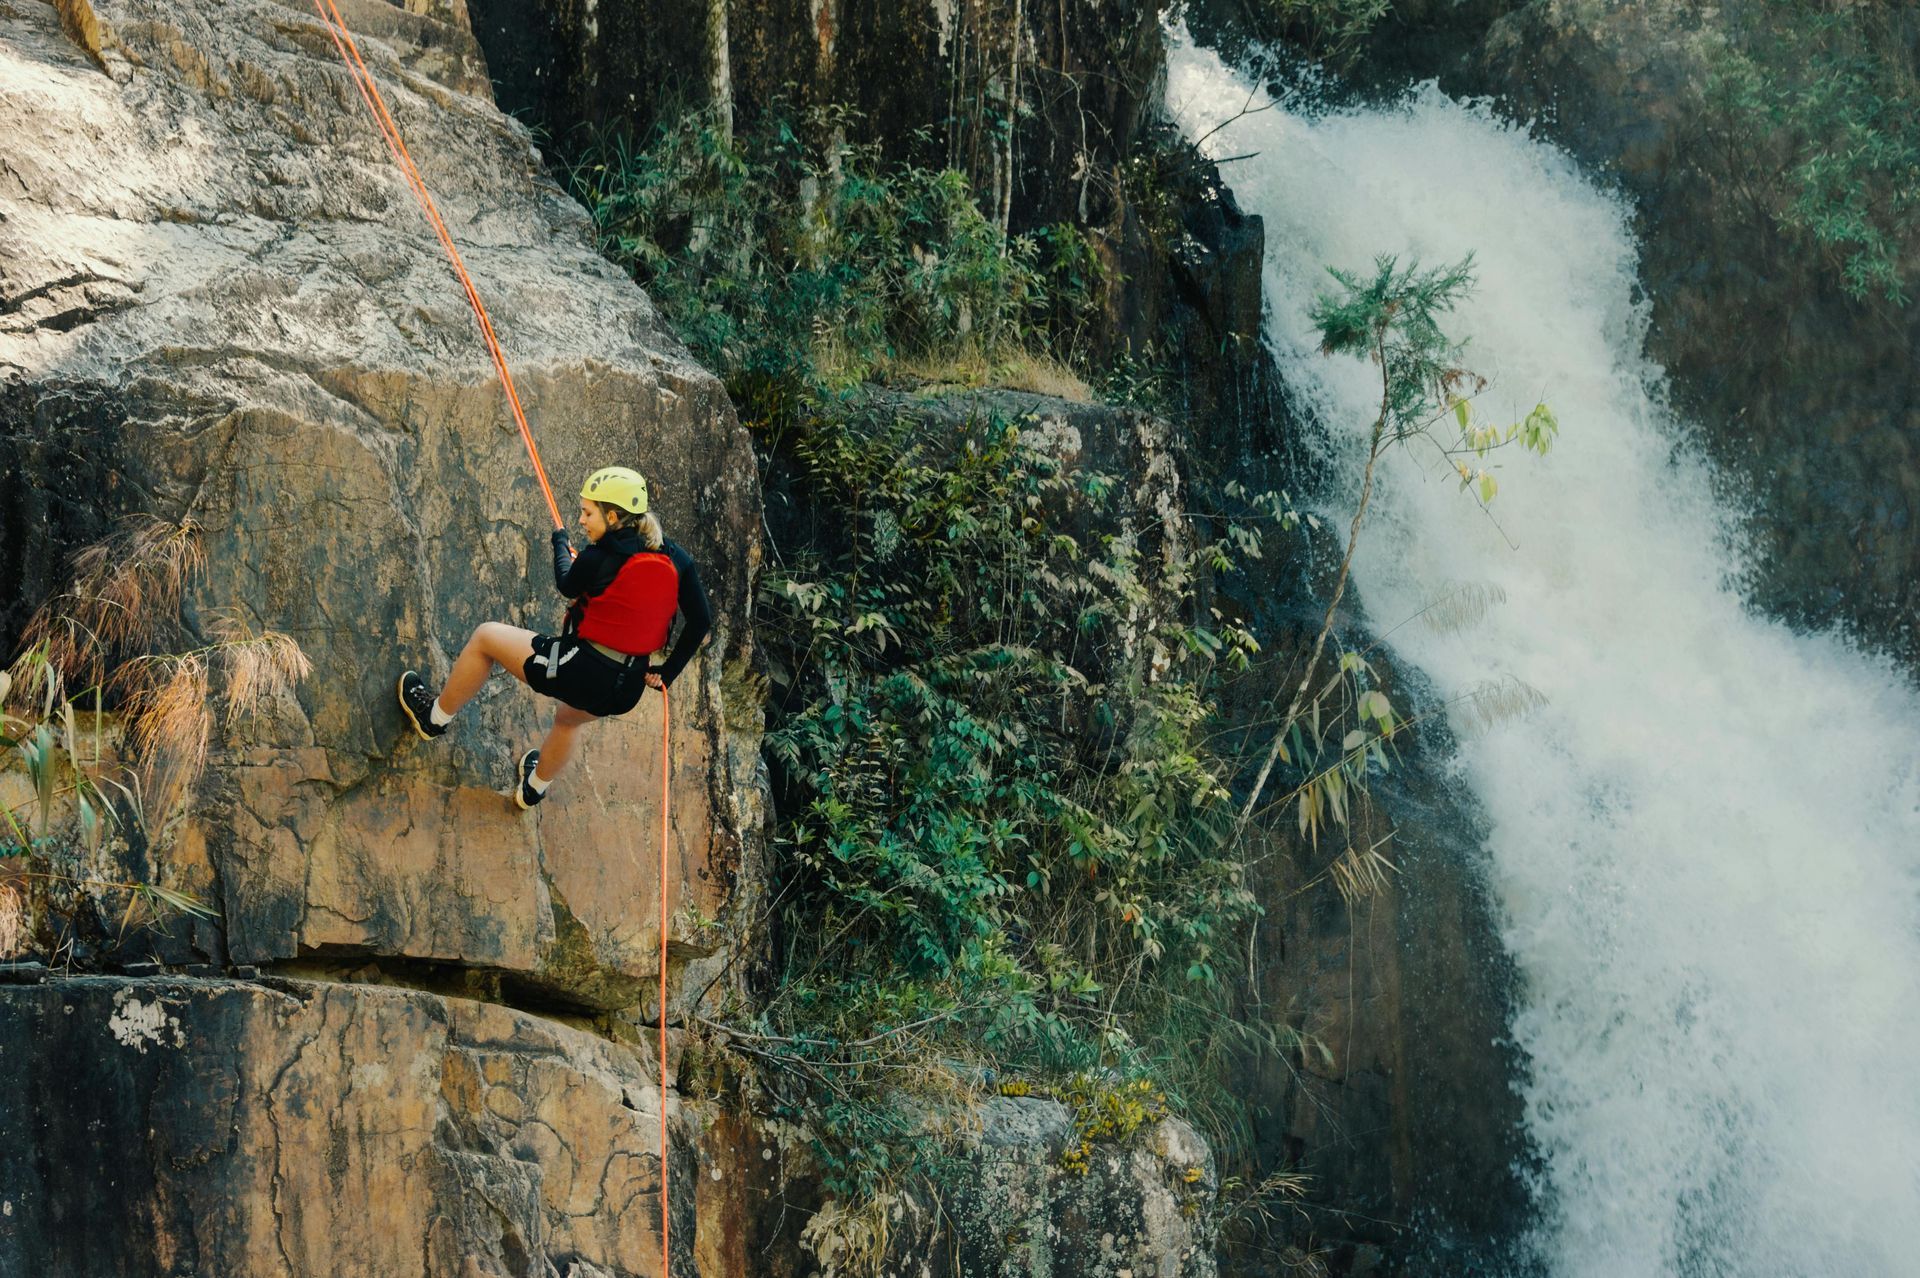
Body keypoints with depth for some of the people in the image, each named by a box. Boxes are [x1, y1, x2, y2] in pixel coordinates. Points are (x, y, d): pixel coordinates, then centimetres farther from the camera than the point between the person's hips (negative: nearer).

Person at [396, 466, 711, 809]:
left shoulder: (598, 558, -17)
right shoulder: (675, 559, -3)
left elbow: (567, 587, 4)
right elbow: (701, 621, 2)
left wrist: (560, 543, 25)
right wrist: (667, 672, 12)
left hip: (578, 671, -6)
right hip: (627, 692, 6)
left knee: (485, 637, 16)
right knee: (569, 719, 43)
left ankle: (435, 717, 33)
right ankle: (535, 787, 66)